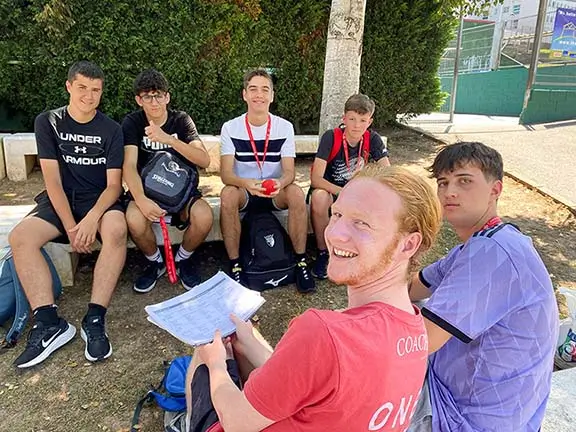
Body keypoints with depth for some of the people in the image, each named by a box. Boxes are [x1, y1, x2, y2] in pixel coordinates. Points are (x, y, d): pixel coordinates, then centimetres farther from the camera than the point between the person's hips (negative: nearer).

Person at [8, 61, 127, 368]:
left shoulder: (111, 129, -1)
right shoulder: (48, 122, 1)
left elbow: (114, 184, -6)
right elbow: (52, 180, -6)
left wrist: (92, 218, -25)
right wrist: (70, 226, -17)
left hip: (100, 199, -1)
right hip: (60, 200, 2)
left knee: (116, 230, -35)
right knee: (19, 237, -25)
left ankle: (94, 320, -31)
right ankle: (49, 323, -24)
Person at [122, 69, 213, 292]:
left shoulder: (181, 120, -2)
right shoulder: (132, 122, -3)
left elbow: (204, 160, -16)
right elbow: (129, 165, -17)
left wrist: (169, 139, -30)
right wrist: (140, 199, -35)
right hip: (147, 190, 0)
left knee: (204, 216, -32)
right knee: (135, 220, -34)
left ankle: (183, 259, 2)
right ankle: (155, 262, 0)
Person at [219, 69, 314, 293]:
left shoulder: (285, 127, -3)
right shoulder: (231, 128, -6)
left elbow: (289, 172, -10)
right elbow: (226, 173, -15)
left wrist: (279, 183, -35)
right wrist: (246, 183, -39)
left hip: (275, 193, 1)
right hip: (243, 191, -1)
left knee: (296, 193, -30)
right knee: (228, 195, -33)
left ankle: (301, 263, -17)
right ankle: (235, 266, -22)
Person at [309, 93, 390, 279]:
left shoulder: (372, 140, -10)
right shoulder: (331, 137, -21)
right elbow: (316, 178, -29)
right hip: (328, 190, -3)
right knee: (319, 197, -37)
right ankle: (322, 253, -15)